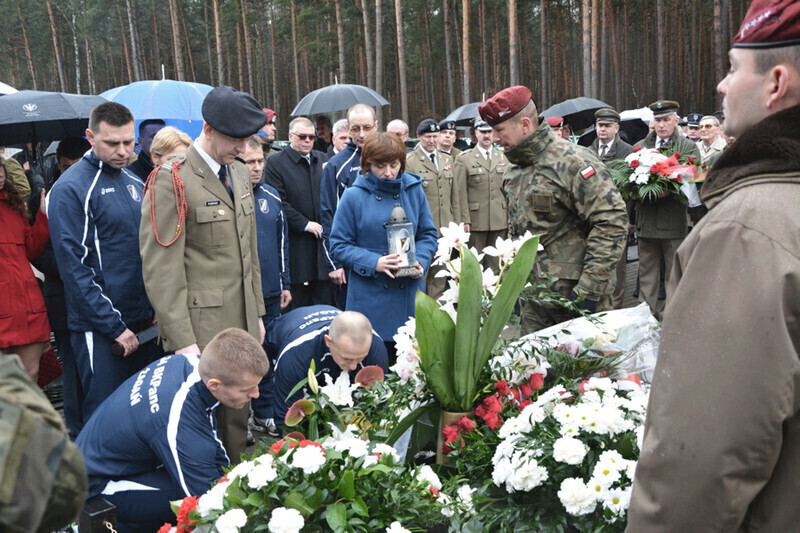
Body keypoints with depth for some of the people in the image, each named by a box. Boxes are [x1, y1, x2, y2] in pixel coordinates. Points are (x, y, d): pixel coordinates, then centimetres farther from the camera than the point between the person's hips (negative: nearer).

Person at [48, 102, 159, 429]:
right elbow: (74, 265, -14)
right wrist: (114, 326, -15)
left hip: (145, 323, 6)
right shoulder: (71, 189, -10)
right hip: (99, 329, -6)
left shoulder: (136, 184, 10)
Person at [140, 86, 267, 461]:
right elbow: (161, 269, -15)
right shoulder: (172, 181, -12)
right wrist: (181, 341, -17)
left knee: (239, 415, 15)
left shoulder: (239, 174, 14)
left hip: (243, 323, 7)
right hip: (201, 329, -7)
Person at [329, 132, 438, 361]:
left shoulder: (414, 190, 6)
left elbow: (428, 234, 13)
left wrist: (420, 261, -8)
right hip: (369, 297, -3)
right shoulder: (354, 196, -3)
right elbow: (339, 245, -2)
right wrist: (374, 263, -17)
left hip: (410, 293, 3)